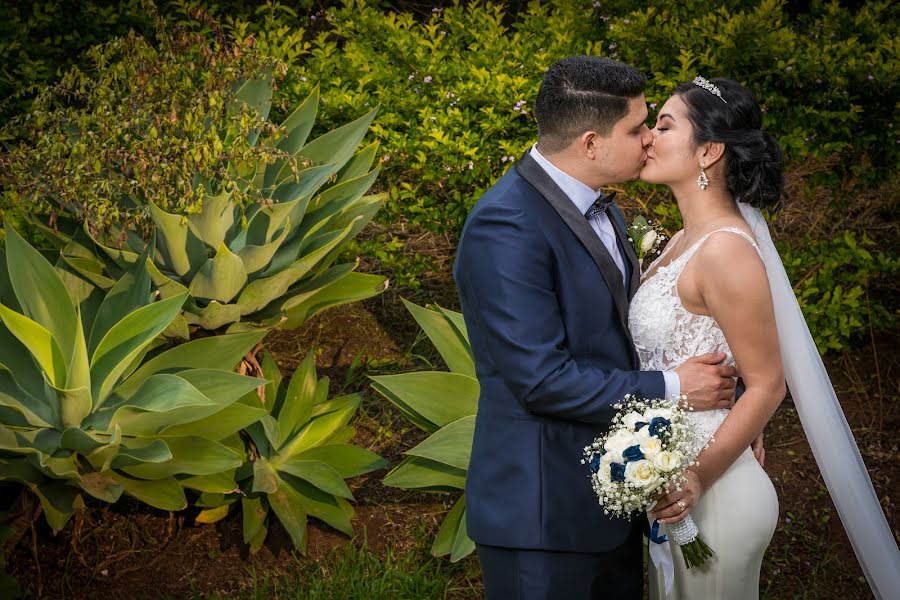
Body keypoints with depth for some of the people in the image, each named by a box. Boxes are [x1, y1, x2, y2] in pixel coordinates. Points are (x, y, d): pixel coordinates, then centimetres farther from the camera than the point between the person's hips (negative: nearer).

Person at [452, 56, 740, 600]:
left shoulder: (602, 211, 9)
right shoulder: (506, 228, -21)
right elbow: (542, 380, -24)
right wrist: (670, 388, -16)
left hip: (614, 490, 9)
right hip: (544, 511, -9)